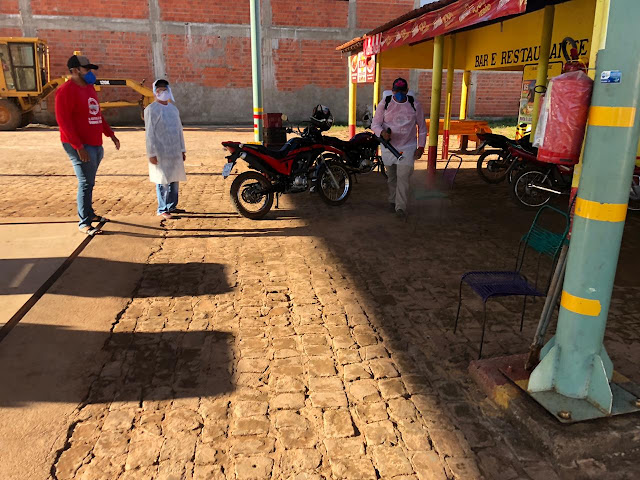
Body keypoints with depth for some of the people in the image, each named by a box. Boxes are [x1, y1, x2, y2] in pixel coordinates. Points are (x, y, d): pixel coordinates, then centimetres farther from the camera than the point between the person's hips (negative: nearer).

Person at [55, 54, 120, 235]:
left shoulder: (89, 88, 15)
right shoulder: (66, 91, -12)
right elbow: (63, 121, -18)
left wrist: (111, 134, 21)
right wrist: (79, 147, -22)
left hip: (96, 144, 8)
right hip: (80, 146, -8)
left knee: (89, 182, 17)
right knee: (86, 183, -7)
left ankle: (89, 214, 29)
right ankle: (84, 223, 0)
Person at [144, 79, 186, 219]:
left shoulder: (173, 108, 14)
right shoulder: (151, 109, -7)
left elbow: (179, 129, 18)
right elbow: (150, 132, -10)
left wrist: (182, 149, 16)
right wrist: (151, 153, -15)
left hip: (175, 152, 6)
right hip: (161, 152, -6)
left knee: (174, 179, 11)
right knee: (163, 181, -3)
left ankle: (172, 205, 23)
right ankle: (162, 209, 6)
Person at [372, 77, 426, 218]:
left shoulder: (415, 105, -2)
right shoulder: (384, 103, -4)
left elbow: (422, 127, 5)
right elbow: (375, 124, -5)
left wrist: (421, 147, -1)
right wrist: (382, 132, -27)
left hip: (407, 147, -1)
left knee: (403, 177, -13)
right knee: (391, 177, 14)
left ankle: (401, 207, -12)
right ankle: (392, 200, 33)